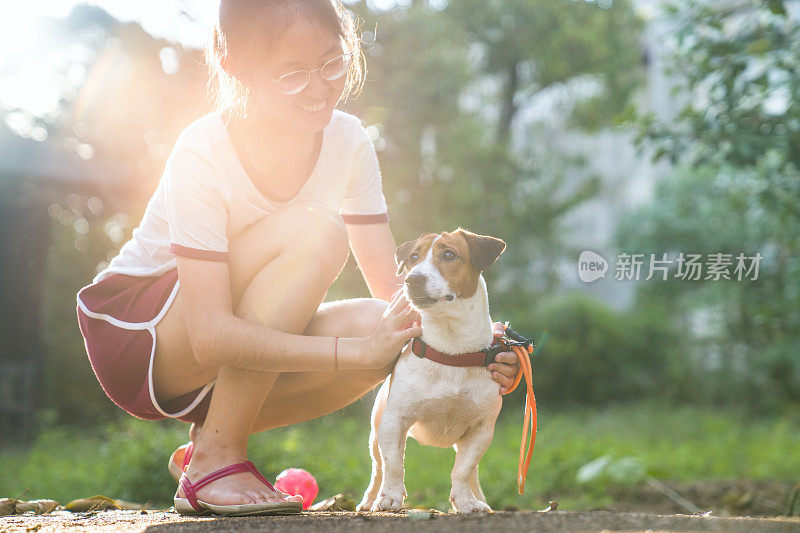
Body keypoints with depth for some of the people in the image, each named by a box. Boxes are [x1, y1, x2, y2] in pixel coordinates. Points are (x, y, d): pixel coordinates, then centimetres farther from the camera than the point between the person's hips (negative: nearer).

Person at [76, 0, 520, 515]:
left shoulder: (347, 139, -9)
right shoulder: (202, 155, -26)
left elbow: (393, 287, -8)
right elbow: (210, 335, -33)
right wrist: (358, 353, -40)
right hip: (132, 333, -6)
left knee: (379, 328, -23)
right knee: (314, 232, -29)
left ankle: (217, 433, -2)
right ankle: (216, 457, -20)